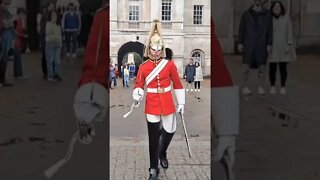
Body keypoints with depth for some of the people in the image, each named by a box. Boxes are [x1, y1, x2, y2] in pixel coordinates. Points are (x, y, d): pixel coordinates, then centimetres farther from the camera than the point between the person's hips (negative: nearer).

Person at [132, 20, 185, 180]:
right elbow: (139, 85, 1)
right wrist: (137, 96, -20)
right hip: (152, 104, -1)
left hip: (167, 103, 1)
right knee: (153, 137, 1)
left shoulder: (169, 64, -1)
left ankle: (162, 154, 39)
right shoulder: (143, 67, -1)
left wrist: (181, 103, 3)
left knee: (170, 130, 7)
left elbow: (178, 84, 4)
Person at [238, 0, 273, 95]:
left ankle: (260, 87, 14)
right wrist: (240, 43, -3)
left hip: (261, 45, 1)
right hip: (248, 44, -1)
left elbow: (270, 30, 1)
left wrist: (269, 44, -6)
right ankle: (245, 87, 7)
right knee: (246, 66, -5)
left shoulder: (267, 14, 2)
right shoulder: (246, 14, 2)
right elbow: (241, 29, 4)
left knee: (261, 67, 1)